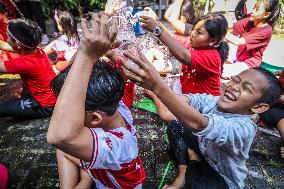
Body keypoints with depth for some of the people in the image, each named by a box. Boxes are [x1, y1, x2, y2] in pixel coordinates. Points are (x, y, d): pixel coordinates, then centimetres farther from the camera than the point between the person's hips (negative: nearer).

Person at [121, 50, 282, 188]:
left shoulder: (244, 128, -37)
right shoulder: (213, 101, -19)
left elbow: (197, 124, -55)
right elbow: (183, 99, -34)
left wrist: (158, 87, -65)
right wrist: (148, 80, -51)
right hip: (205, 152, 6)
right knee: (175, 127, -4)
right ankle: (184, 174, 3)